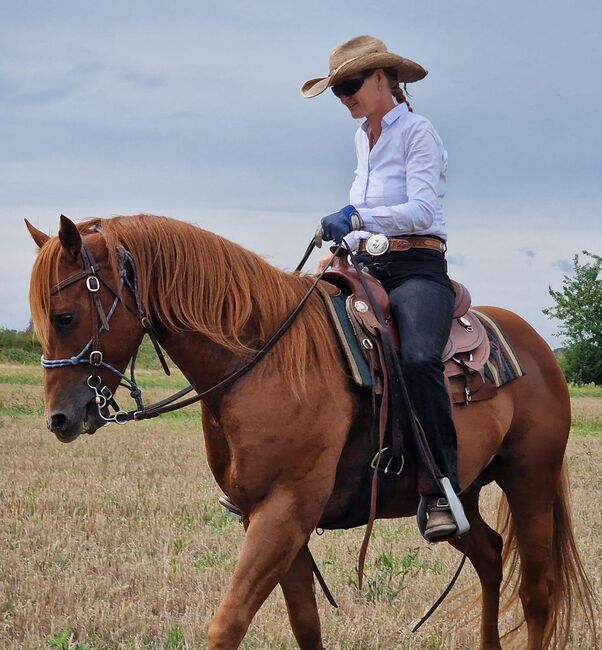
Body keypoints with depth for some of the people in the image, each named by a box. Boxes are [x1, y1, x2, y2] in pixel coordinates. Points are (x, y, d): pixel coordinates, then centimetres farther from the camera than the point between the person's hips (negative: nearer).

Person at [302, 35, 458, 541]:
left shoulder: (417, 132, -5)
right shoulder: (364, 138, 18)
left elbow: (421, 210, -17)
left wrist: (357, 217, -29)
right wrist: (341, 248, 12)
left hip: (417, 269, -8)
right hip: (368, 269, 8)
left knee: (419, 360, -34)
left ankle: (441, 490, -33)